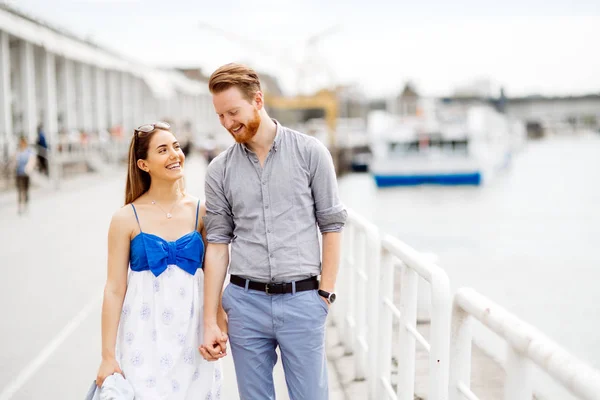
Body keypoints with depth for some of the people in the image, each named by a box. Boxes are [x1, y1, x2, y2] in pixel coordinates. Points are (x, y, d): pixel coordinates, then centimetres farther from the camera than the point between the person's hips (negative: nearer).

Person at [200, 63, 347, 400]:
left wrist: (326, 293, -3)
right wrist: (210, 321, 3)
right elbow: (218, 243, 5)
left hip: (302, 300, -2)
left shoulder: (310, 152, -1)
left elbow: (331, 225, 2)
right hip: (246, 302, 2)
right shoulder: (220, 170, 4)